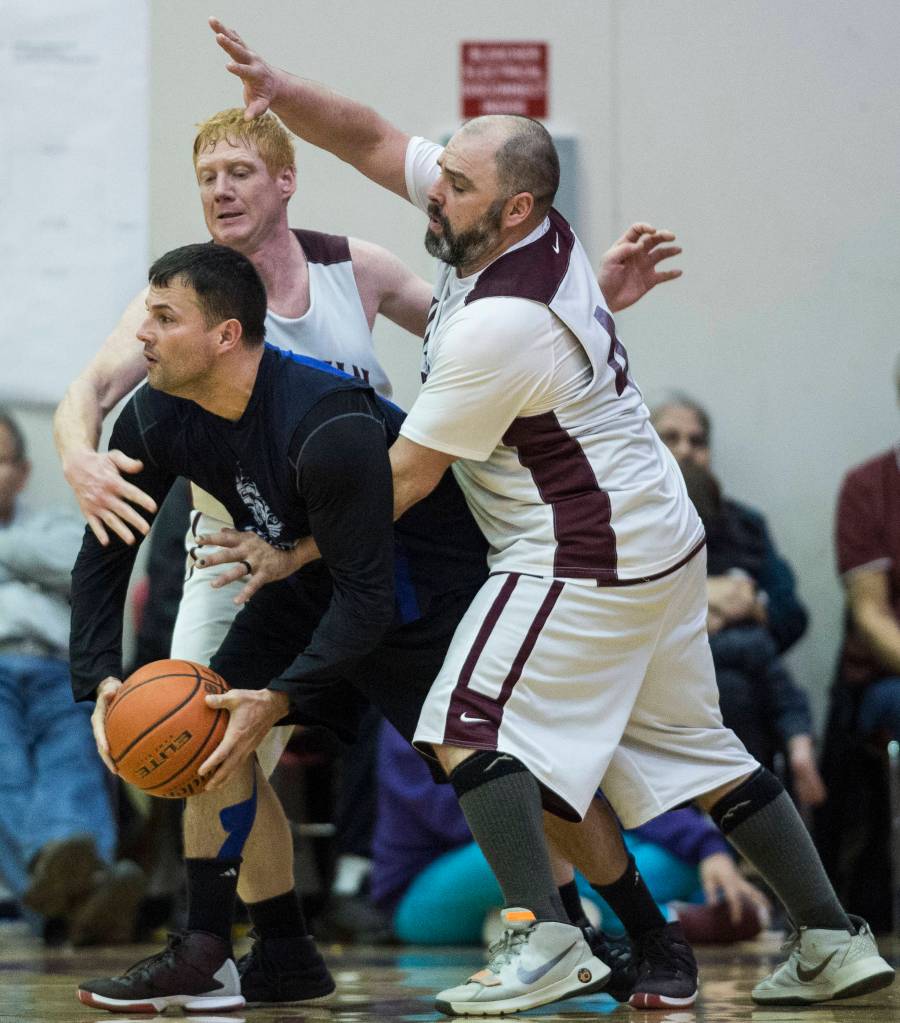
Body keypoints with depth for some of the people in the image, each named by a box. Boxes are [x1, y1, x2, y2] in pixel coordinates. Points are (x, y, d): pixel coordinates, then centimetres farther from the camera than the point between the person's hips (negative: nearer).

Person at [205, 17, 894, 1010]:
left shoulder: (500, 324, -26)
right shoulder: (531, 224, -1)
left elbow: (406, 475, -17)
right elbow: (374, 142, 6)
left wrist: (298, 553, -7)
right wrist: (281, 92, -10)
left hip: (585, 564, -10)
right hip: (659, 539, 10)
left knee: (469, 727, -9)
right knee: (689, 745, 16)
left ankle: (538, 939, -17)